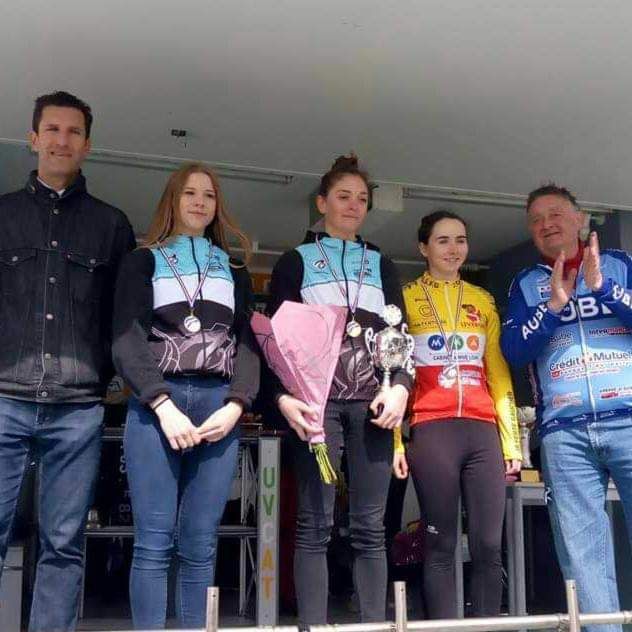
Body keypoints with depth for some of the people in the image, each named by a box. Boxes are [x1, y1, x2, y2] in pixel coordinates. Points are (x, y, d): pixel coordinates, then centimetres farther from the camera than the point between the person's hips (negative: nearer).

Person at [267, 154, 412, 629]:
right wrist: (284, 396, -12)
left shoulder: (381, 265, 20)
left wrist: (400, 387, -5)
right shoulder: (296, 261, 12)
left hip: (373, 401, 2)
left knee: (370, 526, 1)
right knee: (315, 524, -5)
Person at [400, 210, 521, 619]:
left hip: (483, 431, 3)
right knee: (440, 546, -1)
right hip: (431, 430, -3)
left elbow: (499, 372, 17)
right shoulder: (406, 297, 8)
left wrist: (512, 440, 11)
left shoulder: (483, 301, 19)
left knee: (489, 547, 0)